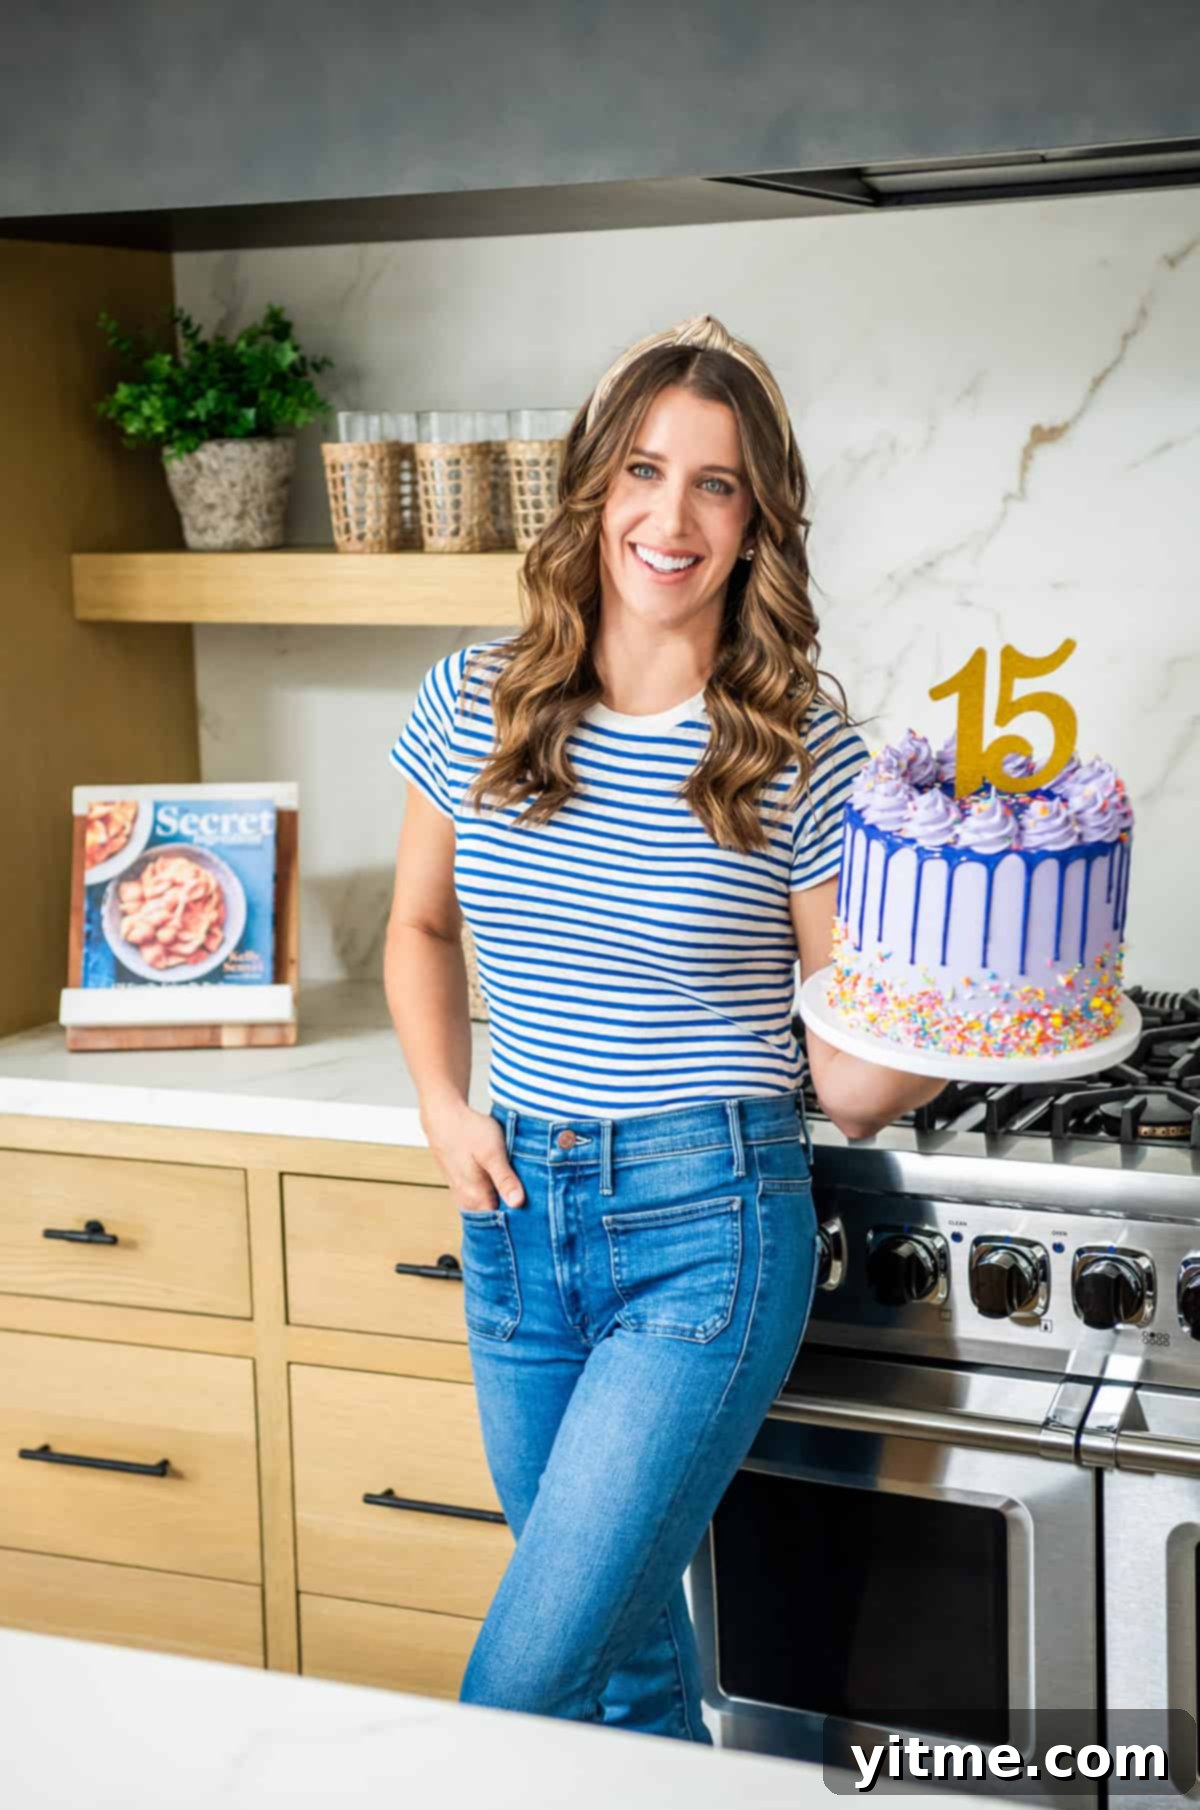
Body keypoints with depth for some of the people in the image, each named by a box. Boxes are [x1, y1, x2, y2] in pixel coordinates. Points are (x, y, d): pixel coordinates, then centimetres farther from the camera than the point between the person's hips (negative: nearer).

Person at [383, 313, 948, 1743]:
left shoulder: (805, 750, -10)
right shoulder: (476, 705, 0)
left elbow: (848, 1084, -5)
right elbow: (419, 929, 17)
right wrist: (445, 1109, 3)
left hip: (710, 1231, -4)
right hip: (517, 1213, 5)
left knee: (520, 1688, -8)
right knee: (631, 1644, 19)